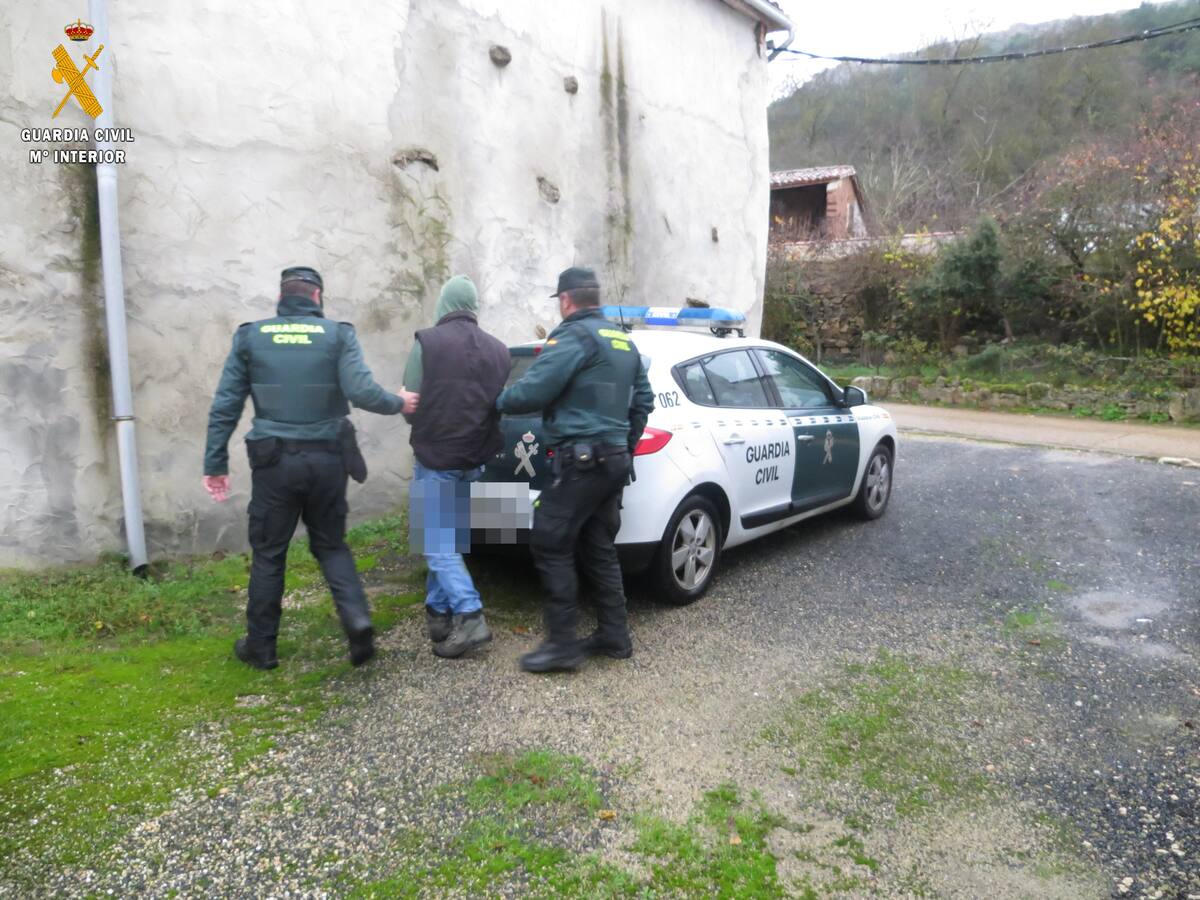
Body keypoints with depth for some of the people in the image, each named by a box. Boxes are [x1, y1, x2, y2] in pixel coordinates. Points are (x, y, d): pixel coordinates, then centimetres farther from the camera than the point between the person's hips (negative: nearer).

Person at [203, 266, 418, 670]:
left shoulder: (249, 336, 4)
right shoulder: (338, 334, 0)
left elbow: (225, 406, 3)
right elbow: (362, 391, -13)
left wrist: (215, 463, 7)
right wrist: (399, 403, 5)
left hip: (274, 461, 0)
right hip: (326, 459, 0)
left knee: (268, 553, 13)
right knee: (331, 545, 18)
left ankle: (260, 646, 23)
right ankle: (357, 619, -1)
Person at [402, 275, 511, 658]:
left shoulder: (427, 342, -10)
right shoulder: (498, 350, 5)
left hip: (435, 457, -5)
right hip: (474, 459, 6)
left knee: (438, 544, 0)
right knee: (446, 539, 19)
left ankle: (470, 616, -9)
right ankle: (438, 612, 26)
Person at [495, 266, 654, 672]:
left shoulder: (574, 335, -10)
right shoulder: (623, 341, 18)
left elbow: (533, 390, -18)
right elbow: (643, 401, 22)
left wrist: (499, 402, 1)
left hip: (581, 460, -9)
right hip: (613, 460, 9)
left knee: (550, 544, -3)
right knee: (598, 549, 15)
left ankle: (563, 644, -1)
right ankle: (614, 636, 20)